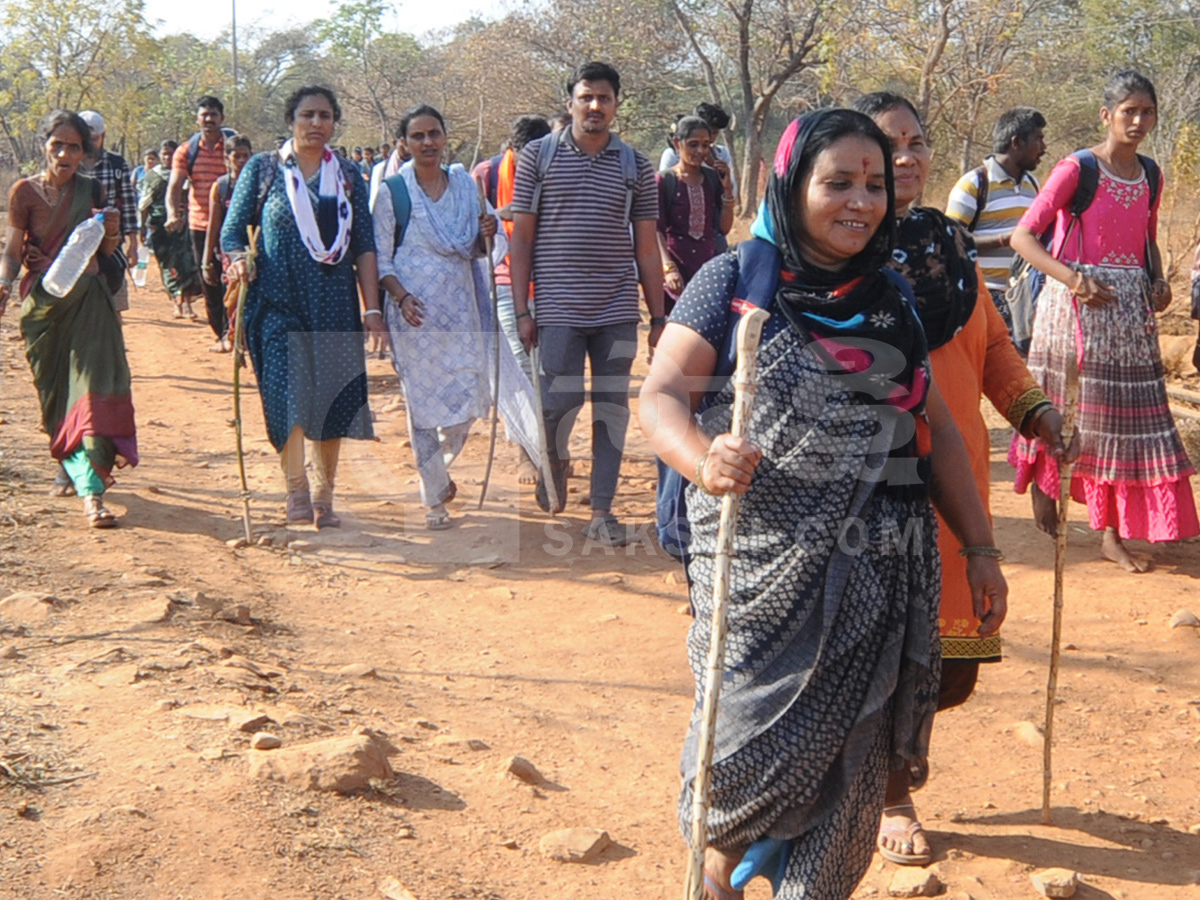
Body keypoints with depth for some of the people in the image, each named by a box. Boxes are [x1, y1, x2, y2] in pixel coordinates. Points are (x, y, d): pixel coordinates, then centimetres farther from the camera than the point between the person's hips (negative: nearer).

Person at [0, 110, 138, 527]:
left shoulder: (91, 191, 5)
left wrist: (111, 232, -9)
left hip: (89, 299, 0)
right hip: (44, 302, 0)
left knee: (92, 387, -12)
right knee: (58, 394, 7)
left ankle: (91, 488, -17)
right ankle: (83, 475, 21)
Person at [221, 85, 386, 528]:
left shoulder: (349, 177, 10)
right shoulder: (263, 169, 5)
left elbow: (364, 246, 8)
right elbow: (232, 231, 6)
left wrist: (372, 309, 1)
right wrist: (238, 260, -17)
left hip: (334, 305, 2)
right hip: (279, 303, -2)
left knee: (335, 400, 3)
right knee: (288, 394, -16)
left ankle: (323, 497, 16)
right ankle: (296, 491, -4)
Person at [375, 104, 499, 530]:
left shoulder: (464, 184, 8)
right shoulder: (392, 191, -3)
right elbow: (380, 259, -3)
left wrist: (486, 235, -6)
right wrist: (401, 296, -19)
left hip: (460, 308, 4)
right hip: (416, 313, -3)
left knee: (467, 401, 2)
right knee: (423, 403, 0)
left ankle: (439, 467, 33)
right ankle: (434, 499, 13)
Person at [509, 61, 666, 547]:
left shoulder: (635, 166, 8)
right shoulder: (538, 156, 3)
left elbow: (647, 247, 10)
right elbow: (521, 238, 2)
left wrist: (658, 316, 6)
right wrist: (521, 310, -4)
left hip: (618, 308, 2)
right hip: (558, 306, -2)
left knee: (612, 406, 3)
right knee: (562, 398, -8)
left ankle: (602, 511, 11)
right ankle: (554, 461, 26)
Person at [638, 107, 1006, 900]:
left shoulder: (892, 300, 12)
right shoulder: (733, 282, -1)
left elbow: (937, 430, 16)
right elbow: (661, 396, -8)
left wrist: (980, 548, 13)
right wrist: (702, 460, -29)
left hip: (879, 580, 4)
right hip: (762, 568, -4)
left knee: (850, 763, 7)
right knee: (751, 747, -2)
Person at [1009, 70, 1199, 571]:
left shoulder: (1150, 175, 11)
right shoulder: (1077, 170, -8)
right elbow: (1022, 236, -12)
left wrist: (1158, 281, 4)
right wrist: (1073, 280, -21)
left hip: (1131, 308, 5)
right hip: (1077, 304, -5)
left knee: (1128, 414, 2)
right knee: (1065, 408, 4)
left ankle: (1114, 534, 7)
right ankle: (1042, 488, 32)